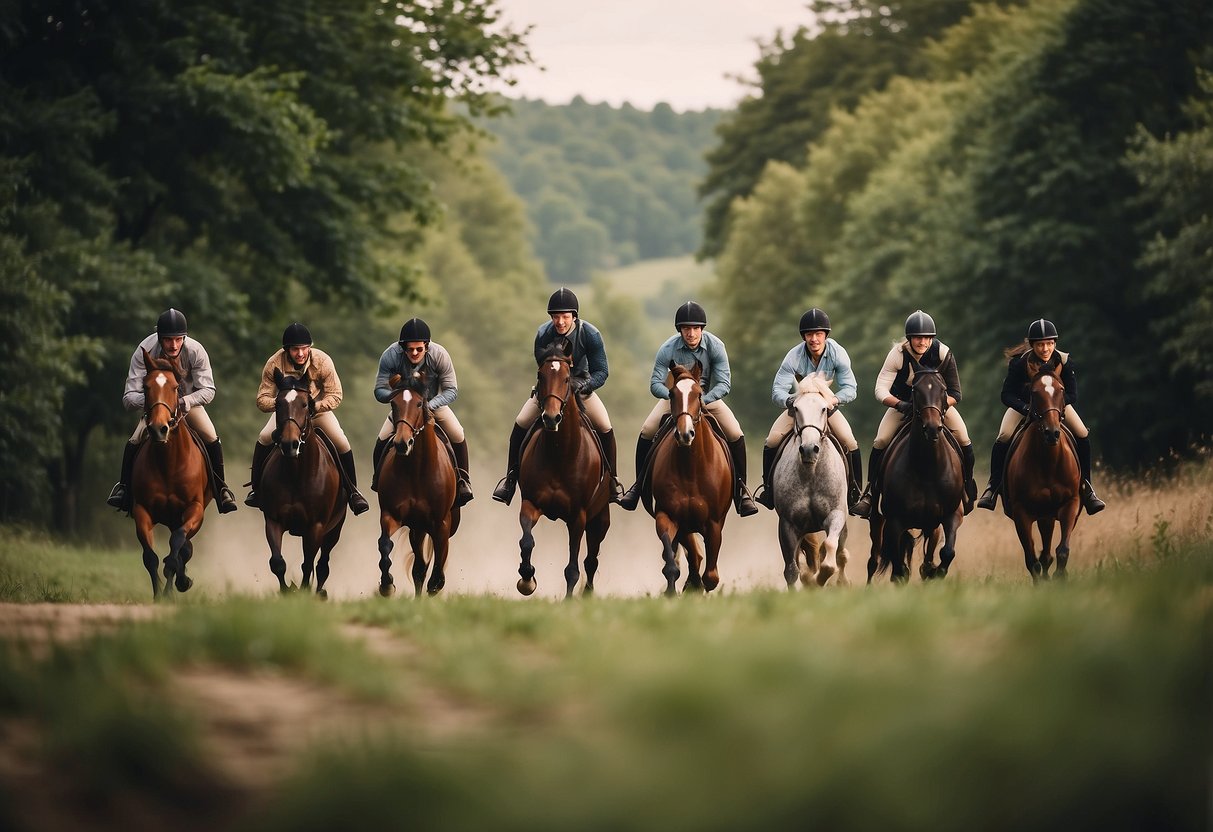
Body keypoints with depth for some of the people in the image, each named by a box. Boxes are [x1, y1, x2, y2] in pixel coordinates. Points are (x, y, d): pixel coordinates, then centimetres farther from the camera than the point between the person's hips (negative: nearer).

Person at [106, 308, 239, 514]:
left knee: (211, 439, -18)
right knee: (135, 441, -19)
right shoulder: (144, 352, -34)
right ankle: (124, 488, 4)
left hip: (189, 401, 0)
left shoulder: (196, 351, -32)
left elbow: (208, 390, -26)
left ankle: (221, 490, 0)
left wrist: (186, 402, -46)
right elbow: (129, 397, -34)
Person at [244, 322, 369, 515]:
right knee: (264, 439, -21)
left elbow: (335, 395, -23)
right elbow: (262, 399, -23)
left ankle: (353, 492, 3)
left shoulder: (322, 361, -29)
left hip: (318, 407, 0)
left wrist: (316, 406, -42)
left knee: (342, 444, -17)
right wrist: (277, 403, -46)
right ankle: (256, 489, -2)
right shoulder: (274, 364, -29)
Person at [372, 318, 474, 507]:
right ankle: (378, 479, 11)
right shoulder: (390, 356, -30)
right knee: (382, 441, -15)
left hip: (434, 403, 0)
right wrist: (394, 395, -47)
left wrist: (430, 405, -41)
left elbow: (451, 390, -24)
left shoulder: (439, 355, -30)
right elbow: (379, 390, -24)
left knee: (458, 437, -13)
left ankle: (463, 479, 10)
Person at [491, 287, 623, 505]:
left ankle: (611, 479, 7)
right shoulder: (543, 334, -26)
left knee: (605, 428, -13)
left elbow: (601, 372, -24)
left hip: (581, 383, 0)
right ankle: (511, 477, 2)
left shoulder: (590, 334, -27)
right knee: (521, 424, -12)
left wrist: (583, 386, -43)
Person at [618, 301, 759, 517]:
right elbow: (655, 383, -25)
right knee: (646, 432, -16)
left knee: (736, 435, -17)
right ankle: (639, 485, 2)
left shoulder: (715, 346, -25)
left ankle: (740, 489, -2)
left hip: (708, 396, 0)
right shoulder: (668, 349, -25)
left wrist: (703, 400, -45)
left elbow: (724, 383, -28)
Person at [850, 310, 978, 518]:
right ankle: (871, 494, -6)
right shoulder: (898, 354, -26)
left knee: (964, 442, -12)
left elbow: (955, 394, -20)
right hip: (903, 402, 0)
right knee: (880, 442, -18)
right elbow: (880, 390, -28)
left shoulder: (943, 353, -25)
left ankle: (967, 488, 11)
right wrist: (900, 405, -46)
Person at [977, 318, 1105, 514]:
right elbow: (1007, 395, -25)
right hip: (1023, 403, -1)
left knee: (1083, 436, -15)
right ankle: (993, 487, -6)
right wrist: (1028, 409, -42)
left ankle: (1086, 487, -1)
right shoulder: (1019, 363, -29)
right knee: (1003, 439, -23)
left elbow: (1072, 395, -21)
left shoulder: (1064, 361, -26)